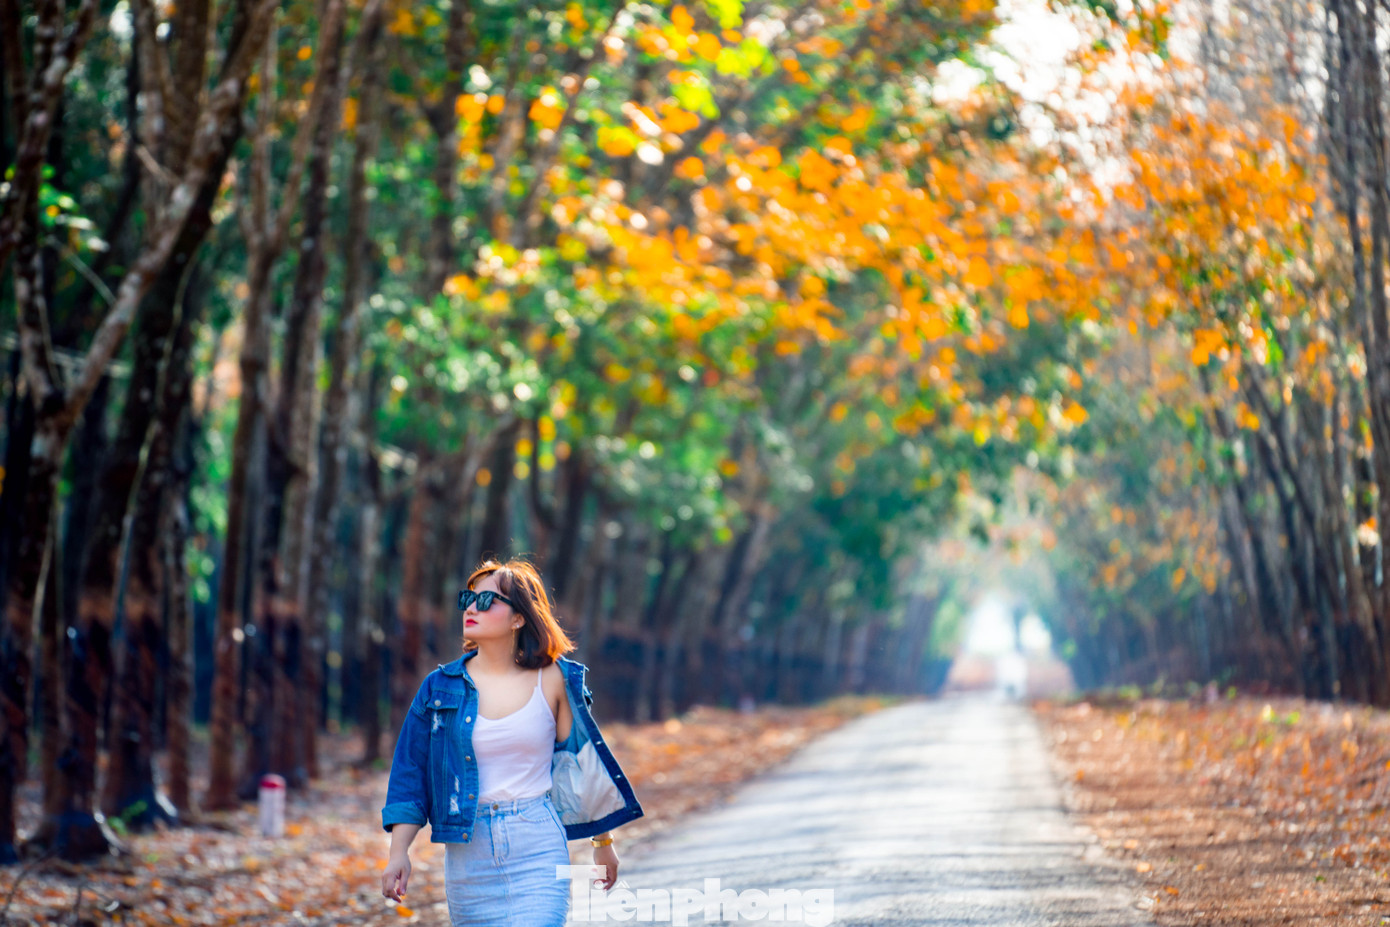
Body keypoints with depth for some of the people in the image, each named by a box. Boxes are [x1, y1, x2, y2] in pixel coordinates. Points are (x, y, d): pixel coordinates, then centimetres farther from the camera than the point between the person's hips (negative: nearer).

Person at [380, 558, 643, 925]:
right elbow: (410, 775, 6)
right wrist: (399, 854, -2)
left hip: (538, 846, -2)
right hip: (468, 849, 2)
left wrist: (604, 843, 16)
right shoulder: (441, 687, 3)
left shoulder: (553, 679, 1)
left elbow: (583, 761, 10)